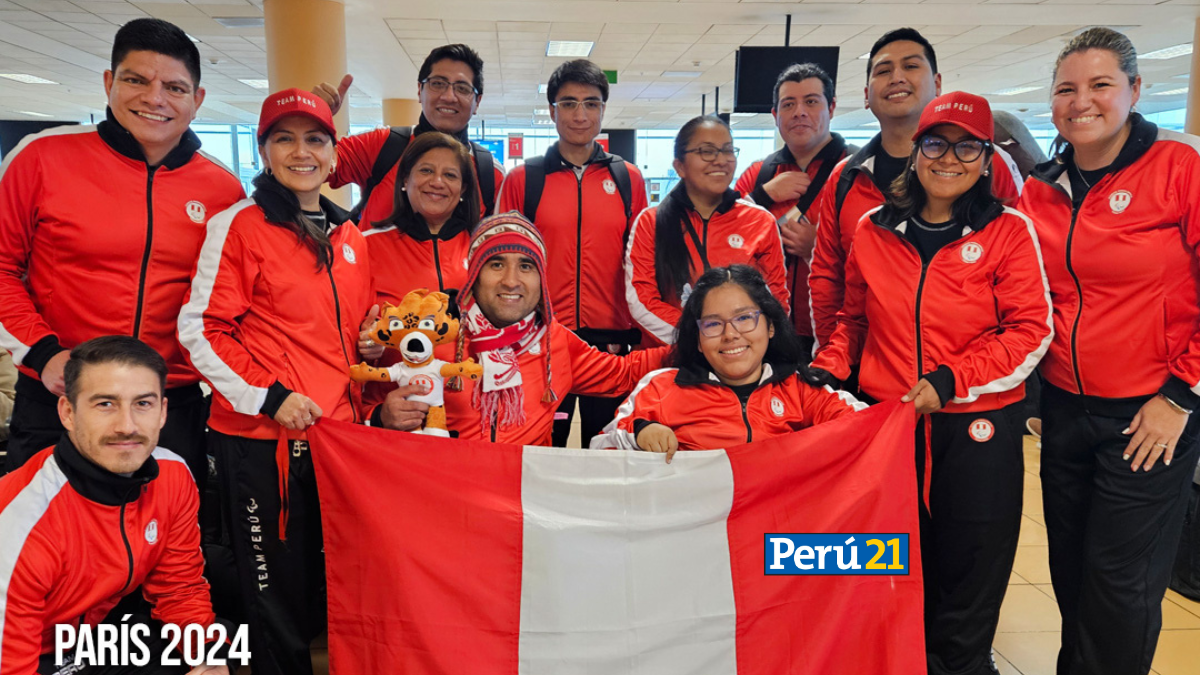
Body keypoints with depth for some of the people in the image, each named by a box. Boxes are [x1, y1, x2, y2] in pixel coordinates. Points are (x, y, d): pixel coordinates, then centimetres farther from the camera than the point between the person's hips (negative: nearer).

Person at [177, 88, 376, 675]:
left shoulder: (349, 236, 12)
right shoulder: (240, 225, -5)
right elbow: (201, 330, -8)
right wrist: (269, 396, -16)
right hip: (262, 439, -5)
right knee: (278, 591, 7)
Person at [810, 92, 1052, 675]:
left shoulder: (1009, 231, -2)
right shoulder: (874, 231, 6)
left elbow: (1031, 331, -7)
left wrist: (950, 381, -17)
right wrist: (825, 370, -2)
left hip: (977, 428, -2)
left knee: (967, 575, 8)